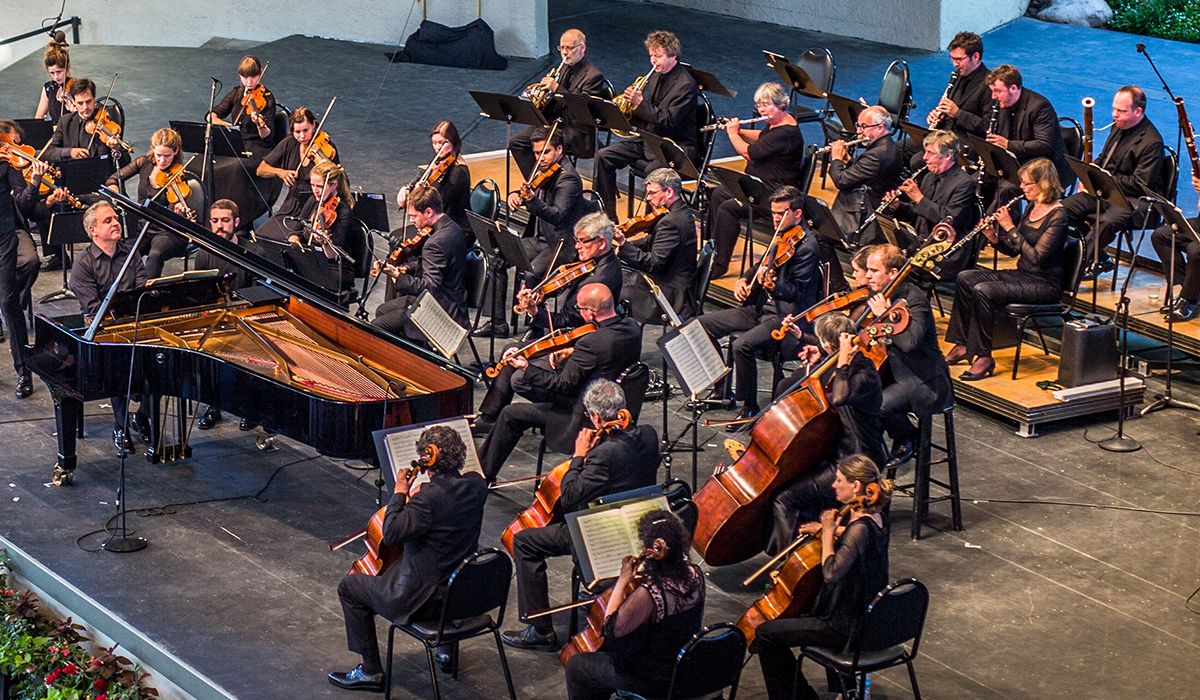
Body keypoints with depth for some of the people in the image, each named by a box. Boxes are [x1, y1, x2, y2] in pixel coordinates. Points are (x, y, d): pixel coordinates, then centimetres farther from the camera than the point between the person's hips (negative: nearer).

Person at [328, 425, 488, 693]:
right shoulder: (476, 485, -6)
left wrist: (400, 493, -15)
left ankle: (371, 671, 18)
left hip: (424, 599, -8)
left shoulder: (430, 496, -28)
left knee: (349, 587, 12)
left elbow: (391, 534, -27)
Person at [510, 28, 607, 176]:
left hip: (577, 133, -9)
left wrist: (557, 88, -28)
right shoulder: (564, 69, 13)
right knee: (516, 143, -2)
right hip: (554, 123, 9)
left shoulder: (594, 76, -13)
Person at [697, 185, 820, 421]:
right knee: (704, 324, 6)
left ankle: (750, 408, -15)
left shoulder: (806, 247, -15)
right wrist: (743, 280, 6)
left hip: (786, 317, -10)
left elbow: (797, 292, -21)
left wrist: (773, 285, -39)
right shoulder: (781, 237, 12)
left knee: (742, 345, -32)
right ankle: (721, 387, 14)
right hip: (762, 307, 10)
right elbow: (760, 266, 26)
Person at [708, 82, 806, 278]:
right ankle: (715, 250, 24)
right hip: (760, 185, 11)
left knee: (728, 209, -23)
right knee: (717, 195, 16)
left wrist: (733, 133, -6)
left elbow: (748, 152, -24)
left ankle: (719, 265, -16)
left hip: (776, 194, -11)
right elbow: (761, 137, 30)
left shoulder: (787, 132, -25)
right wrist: (738, 131, 14)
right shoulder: (775, 122, 6)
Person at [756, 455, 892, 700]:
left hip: (846, 626, -10)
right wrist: (825, 528, 6)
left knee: (766, 634, -6)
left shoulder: (860, 529, -27)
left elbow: (831, 573, -35)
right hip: (864, 615, 10)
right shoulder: (871, 516, 2)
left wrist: (828, 532, -24)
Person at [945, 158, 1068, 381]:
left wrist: (1010, 228, -22)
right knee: (965, 278, -4)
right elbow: (1013, 250, 14)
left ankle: (984, 356, -19)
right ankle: (963, 345, 0)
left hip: (1045, 284, -9)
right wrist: (993, 238, -5)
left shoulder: (1057, 215, -16)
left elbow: (1036, 256, -24)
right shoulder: (1031, 208, 10)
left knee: (983, 291, -27)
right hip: (1022, 275, 9)